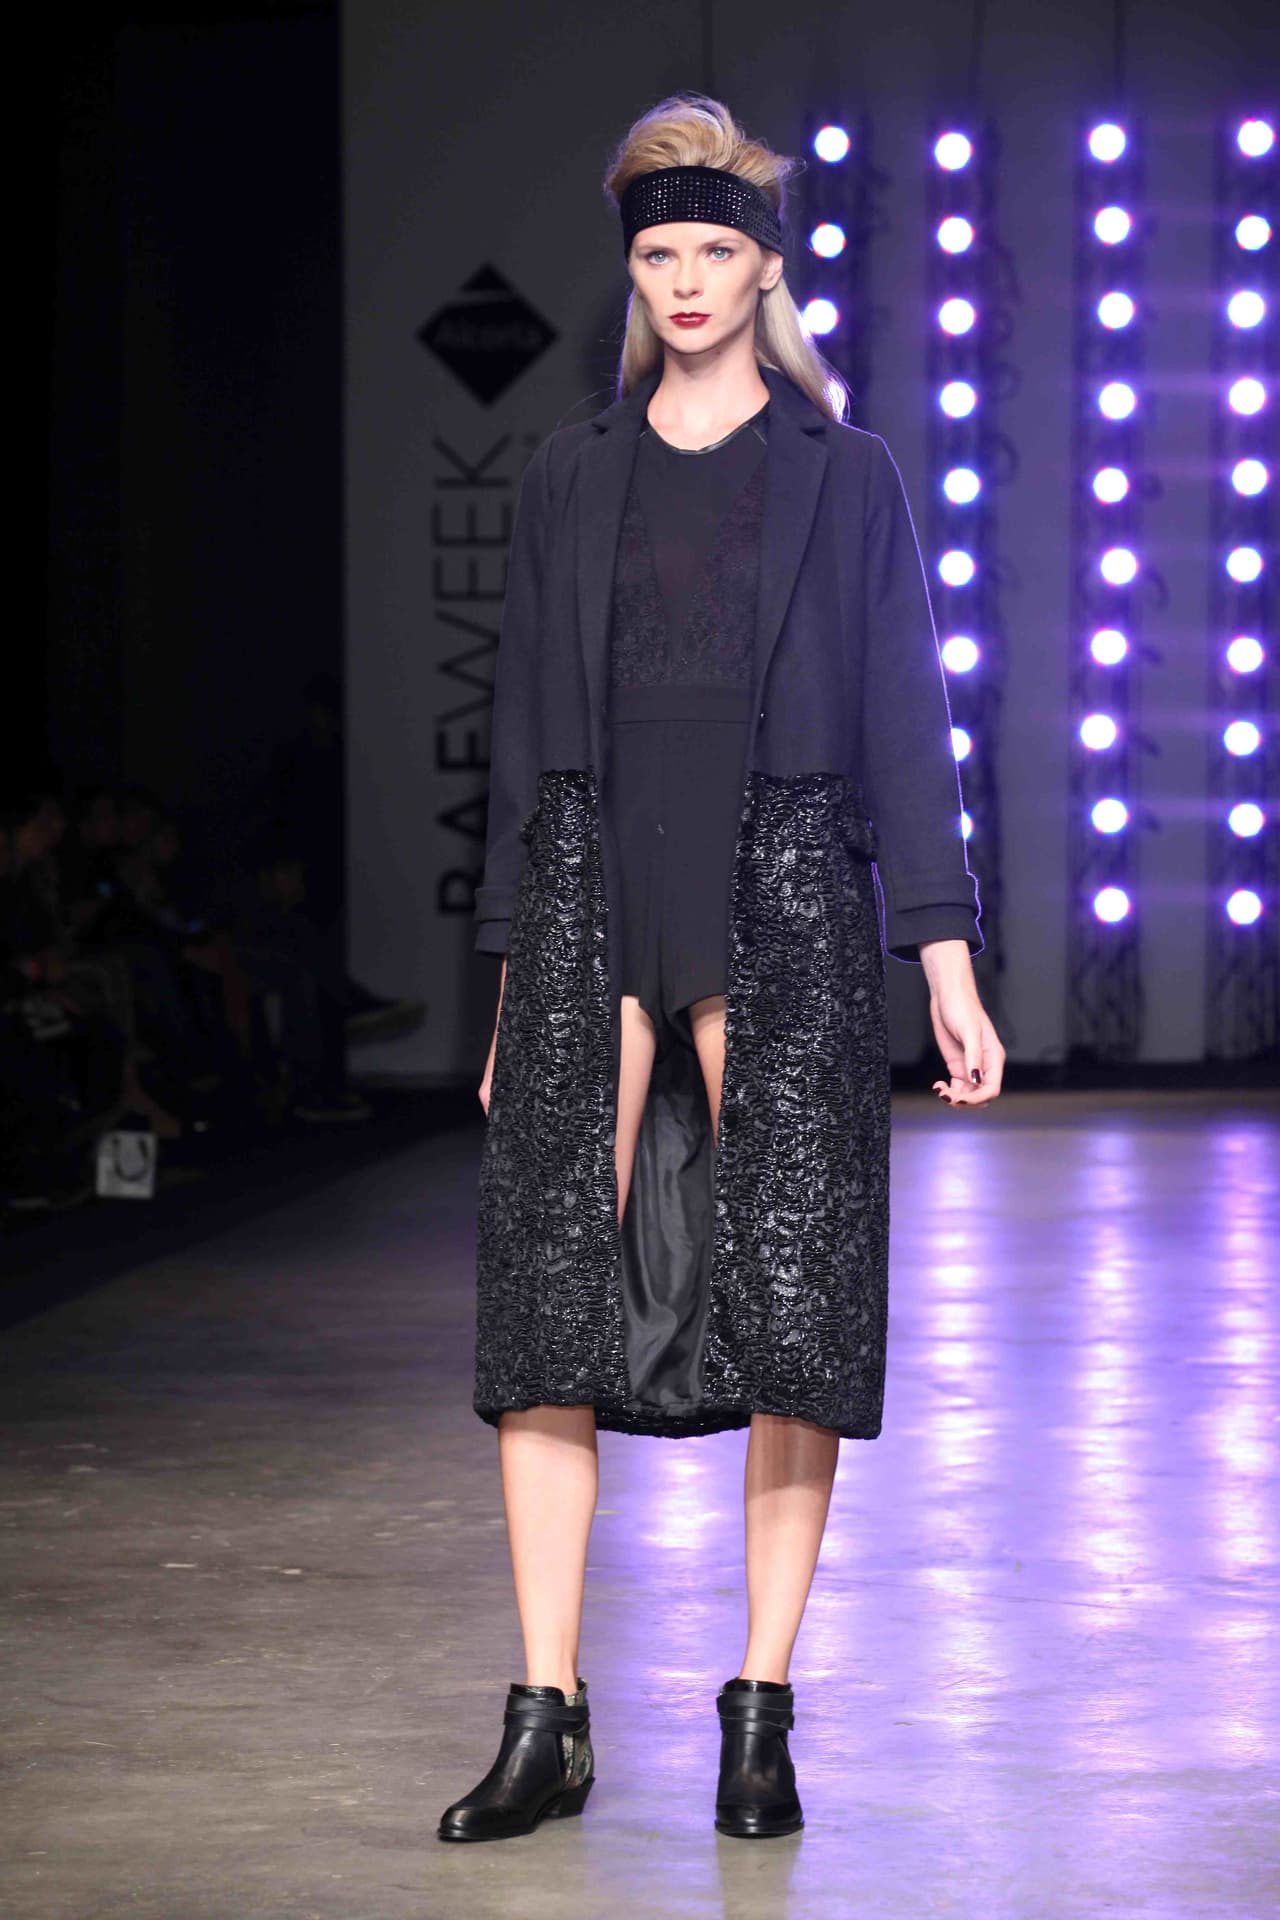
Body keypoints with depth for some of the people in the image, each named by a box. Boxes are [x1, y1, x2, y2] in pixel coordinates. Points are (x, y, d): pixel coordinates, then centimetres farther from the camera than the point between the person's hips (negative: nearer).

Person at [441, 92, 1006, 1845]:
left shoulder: (844, 476, 6)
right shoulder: (571, 480, 12)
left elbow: (904, 718, 4)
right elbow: (526, 729, 14)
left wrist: (949, 961, -3)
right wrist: (516, 973, 10)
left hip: (781, 903, -2)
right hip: (594, 894, 2)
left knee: (791, 1299, -4)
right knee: (549, 1285, -5)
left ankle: (763, 1715, 5)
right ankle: (548, 1720, 0)